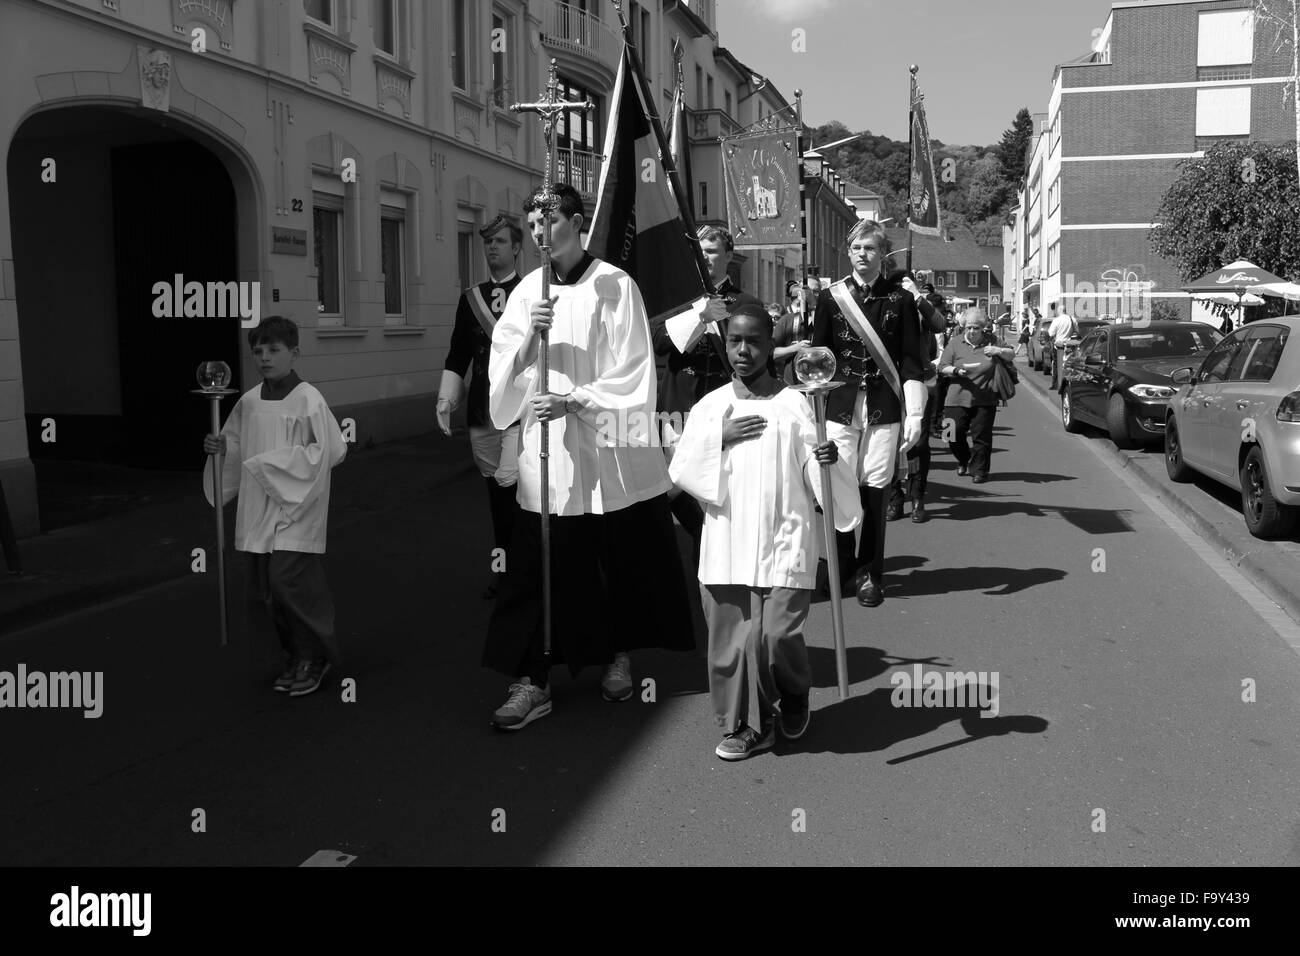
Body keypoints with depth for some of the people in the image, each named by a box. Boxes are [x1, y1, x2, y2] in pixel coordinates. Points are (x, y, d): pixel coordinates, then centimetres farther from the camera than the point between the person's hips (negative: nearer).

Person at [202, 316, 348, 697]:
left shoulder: (308, 399, -10)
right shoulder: (248, 402, 8)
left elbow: (333, 450, -15)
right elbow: (235, 445, 22)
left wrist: (274, 462, -15)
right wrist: (220, 447, -1)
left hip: (296, 509, -6)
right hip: (258, 510, 7)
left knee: (288, 580, -11)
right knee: (262, 587, 10)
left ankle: (314, 657, 10)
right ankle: (295, 657, 27)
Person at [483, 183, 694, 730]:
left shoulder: (615, 286, -3)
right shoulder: (526, 292, 8)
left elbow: (630, 373, -8)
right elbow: (503, 371, 3)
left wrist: (572, 401, -17)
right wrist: (529, 336, -15)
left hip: (609, 449, -2)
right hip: (546, 446, 2)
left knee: (622, 558, 10)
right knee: (538, 566, 0)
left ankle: (618, 654, 31)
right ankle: (531, 680, 5)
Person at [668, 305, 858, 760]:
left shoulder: (794, 404, 2)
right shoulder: (709, 407, 7)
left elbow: (813, 473, 0)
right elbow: (680, 470, 2)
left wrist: (828, 459, -21)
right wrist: (719, 436, -10)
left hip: (784, 541, -2)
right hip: (728, 542, 3)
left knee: (778, 633, -8)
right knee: (732, 636, 5)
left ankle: (794, 695, 25)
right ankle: (746, 723, 23)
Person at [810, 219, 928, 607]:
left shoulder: (900, 300, 5)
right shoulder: (831, 297, 7)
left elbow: (911, 360, 3)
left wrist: (915, 414, -3)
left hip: (885, 409, 0)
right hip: (841, 407, 1)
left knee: (876, 491, 1)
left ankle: (870, 574, 14)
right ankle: (840, 567, 16)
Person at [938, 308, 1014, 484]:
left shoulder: (991, 342, 7)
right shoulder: (955, 344, 5)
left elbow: (1011, 354, 11)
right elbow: (943, 367, 2)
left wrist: (999, 351, -11)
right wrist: (957, 371, -18)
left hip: (984, 400, 0)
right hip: (957, 398, 0)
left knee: (981, 436, -2)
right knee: (954, 434, 1)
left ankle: (979, 471, 10)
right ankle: (963, 460, 30)